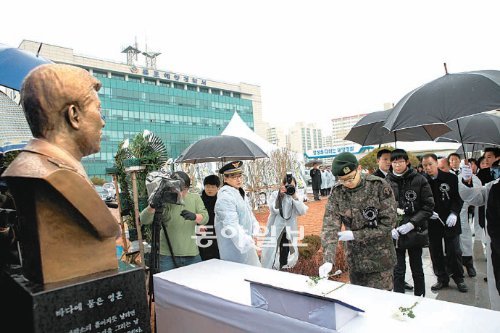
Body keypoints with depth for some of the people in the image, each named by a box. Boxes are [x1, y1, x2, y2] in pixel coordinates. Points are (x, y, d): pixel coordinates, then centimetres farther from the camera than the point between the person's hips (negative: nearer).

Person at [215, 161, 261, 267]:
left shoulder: (240, 193, 10)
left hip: (246, 244, 9)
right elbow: (231, 226, -27)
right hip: (235, 247, -9)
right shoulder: (225, 197, -21)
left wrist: (256, 232, -2)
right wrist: (248, 242, -31)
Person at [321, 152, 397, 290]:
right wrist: (328, 260, -27)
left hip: (380, 258, -2)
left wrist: (355, 235, -16)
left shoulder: (379, 186, -15)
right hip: (354, 258, 3)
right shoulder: (337, 192, -8)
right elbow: (330, 226, -14)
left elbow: (388, 223, -14)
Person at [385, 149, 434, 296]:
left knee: (417, 269, 16)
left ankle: (420, 298, 34)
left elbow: (428, 206, -6)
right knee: (398, 270, 5)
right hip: (395, 233, 0)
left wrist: (412, 223, -16)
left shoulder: (419, 180, -5)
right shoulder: (386, 182, -3)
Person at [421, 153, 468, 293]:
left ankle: (458, 278, 27)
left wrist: (454, 213, -14)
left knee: (454, 252, 7)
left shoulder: (451, 178, -3)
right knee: (436, 253, 10)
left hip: (450, 222, -1)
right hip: (432, 223, 1)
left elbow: (459, 197, -1)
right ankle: (442, 279, 25)